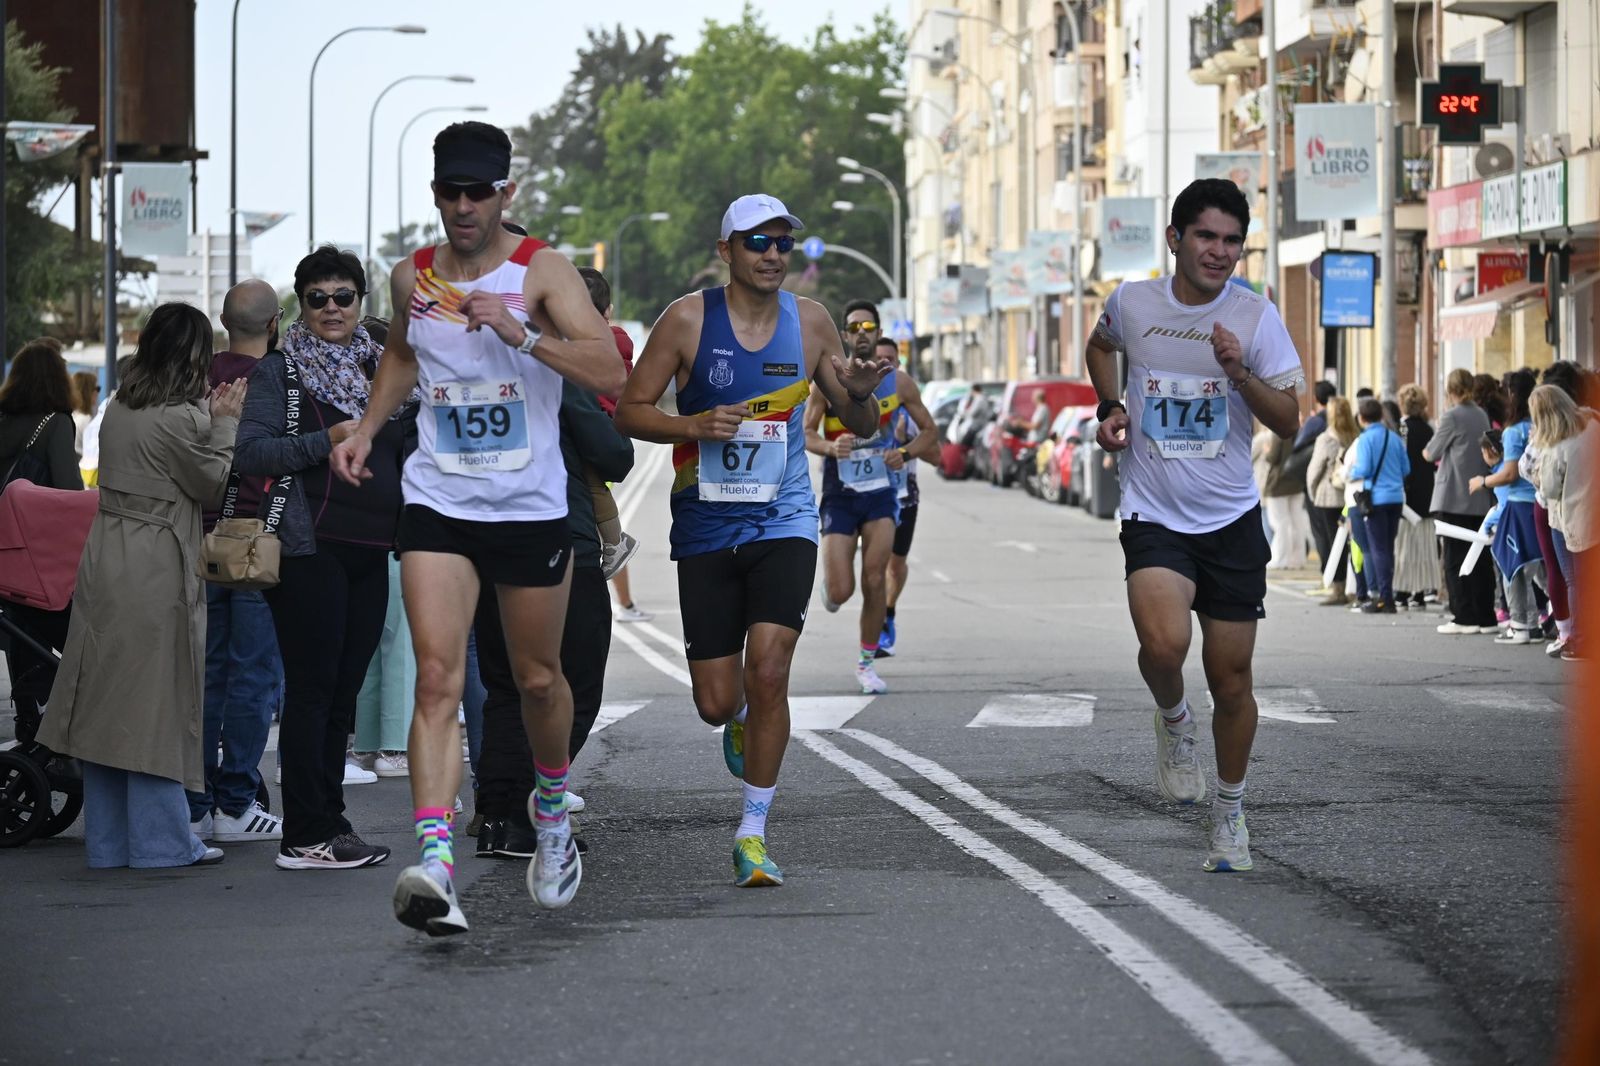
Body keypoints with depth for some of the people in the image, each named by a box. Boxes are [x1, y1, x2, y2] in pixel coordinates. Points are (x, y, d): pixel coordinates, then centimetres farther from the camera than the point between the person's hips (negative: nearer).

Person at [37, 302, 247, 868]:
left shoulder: (119, 410, 8)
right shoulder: (181, 421, -15)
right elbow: (214, 485, -3)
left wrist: (208, 417, 15)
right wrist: (224, 423, 5)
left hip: (105, 562, 8)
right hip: (156, 572, -8)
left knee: (106, 704, 10)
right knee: (157, 705, 0)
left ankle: (108, 842, 15)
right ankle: (161, 840, 4)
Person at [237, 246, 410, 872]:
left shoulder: (379, 368, 17)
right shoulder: (279, 370, -1)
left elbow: (405, 453, 26)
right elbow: (251, 454, -12)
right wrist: (328, 441, -20)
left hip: (370, 553, 6)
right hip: (311, 549, -6)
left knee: (343, 692, 9)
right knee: (312, 689, -7)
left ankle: (330, 825, 15)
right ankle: (306, 837, -6)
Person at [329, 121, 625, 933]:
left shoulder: (541, 271, -7)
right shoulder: (411, 279, 5)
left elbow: (611, 373, -19)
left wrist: (515, 327, -29)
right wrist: (366, 431, 14)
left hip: (532, 509, -1)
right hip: (438, 505, 1)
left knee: (537, 679, 14)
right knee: (437, 678, -15)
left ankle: (552, 809, 44)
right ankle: (434, 863, -26)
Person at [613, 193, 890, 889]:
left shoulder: (809, 322, 2)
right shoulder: (688, 319, -6)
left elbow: (859, 425, 11)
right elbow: (629, 412, -3)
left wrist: (861, 394, -12)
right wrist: (695, 426, -20)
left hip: (783, 522, 0)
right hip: (706, 528, 0)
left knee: (767, 672, -17)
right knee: (715, 702, 1)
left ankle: (753, 833, -5)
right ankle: (742, 720, 41)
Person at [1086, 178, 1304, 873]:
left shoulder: (1255, 316, -5)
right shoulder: (1132, 302, -1)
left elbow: (1288, 423, -7)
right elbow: (1100, 345, 24)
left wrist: (1240, 372, -23)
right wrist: (1109, 407, 7)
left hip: (1231, 520, 1)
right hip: (1152, 516, -1)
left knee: (1231, 680, 5)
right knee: (1164, 644, -27)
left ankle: (1230, 810, 27)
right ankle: (1172, 719, 7)